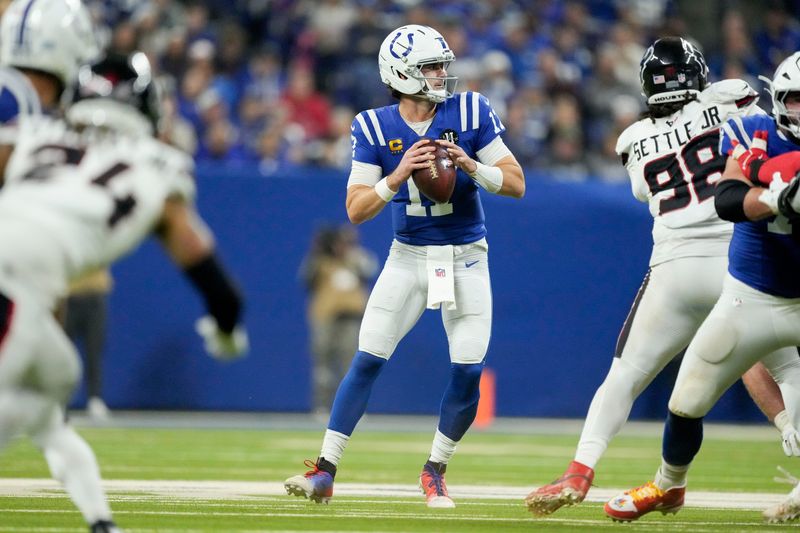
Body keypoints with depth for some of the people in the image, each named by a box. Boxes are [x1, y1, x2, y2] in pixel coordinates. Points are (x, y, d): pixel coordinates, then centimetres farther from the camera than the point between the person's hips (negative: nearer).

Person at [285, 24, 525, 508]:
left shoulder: (471, 112, -7)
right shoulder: (374, 128, -7)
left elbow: (516, 184, -7)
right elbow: (356, 210, -11)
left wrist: (471, 166, -25)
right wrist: (396, 178, -27)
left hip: (466, 259, 0)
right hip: (408, 257, 0)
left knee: (468, 371, -6)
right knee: (367, 362, -7)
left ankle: (436, 471, 14)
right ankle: (325, 472, -3)